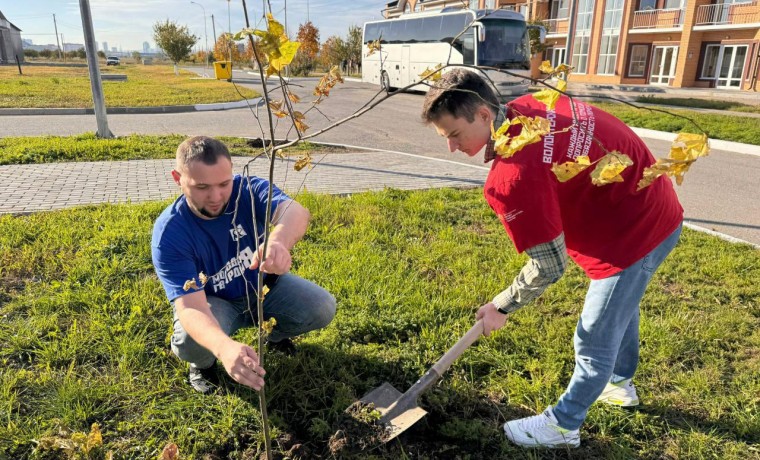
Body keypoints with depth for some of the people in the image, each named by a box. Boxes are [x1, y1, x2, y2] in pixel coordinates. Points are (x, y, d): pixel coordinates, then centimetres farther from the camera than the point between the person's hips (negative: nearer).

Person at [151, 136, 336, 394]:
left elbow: (296, 211, -46)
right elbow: (190, 306, -39)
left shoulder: (249, 190, -25)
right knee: (191, 343, -33)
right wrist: (224, 348, -62)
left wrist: (279, 241, -73)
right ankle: (203, 363, 7)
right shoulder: (169, 233, -29)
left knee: (322, 308, -18)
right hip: (213, 301, -2)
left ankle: (275, 335, 16)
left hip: (264, 285, 3)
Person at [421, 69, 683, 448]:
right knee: (619, 305, 30)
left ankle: (562, 426, 29)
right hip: (649, 205, 10)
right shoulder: (527, 107, -7)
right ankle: (620, 383, 55)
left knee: (595, 340, 7)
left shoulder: (513, 177, -33)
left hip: (634, 231, -10)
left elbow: (549, 267, -24)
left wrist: (500, 307, -9)